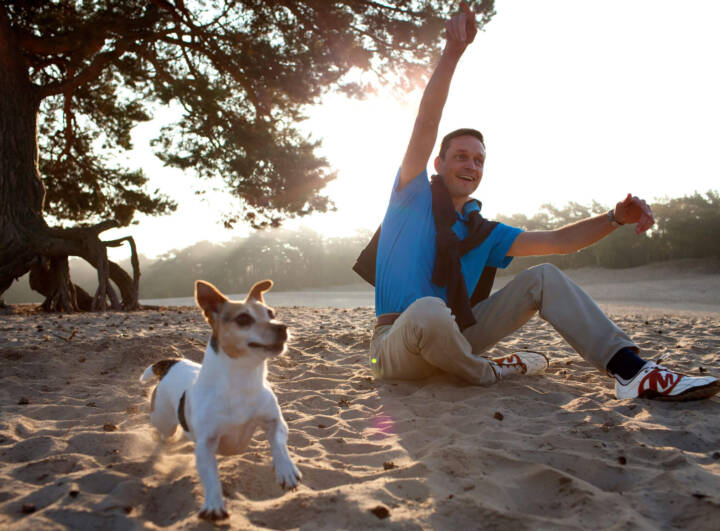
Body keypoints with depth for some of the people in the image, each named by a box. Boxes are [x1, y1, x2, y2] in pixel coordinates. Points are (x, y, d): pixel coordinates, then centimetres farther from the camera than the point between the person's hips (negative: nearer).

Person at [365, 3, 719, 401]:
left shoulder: (483, 232, 15)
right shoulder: (415, 197, -1)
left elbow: (556, 242, 10)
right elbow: (427, 122, -15)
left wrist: (615, 217, -6)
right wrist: (453, 51, -24)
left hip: (450, 338, 6)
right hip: (398, 345, -6)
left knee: (542, 278, -5)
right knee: (429, 310, -44)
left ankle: (630, 369, -16)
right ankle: (484, 372, -11)